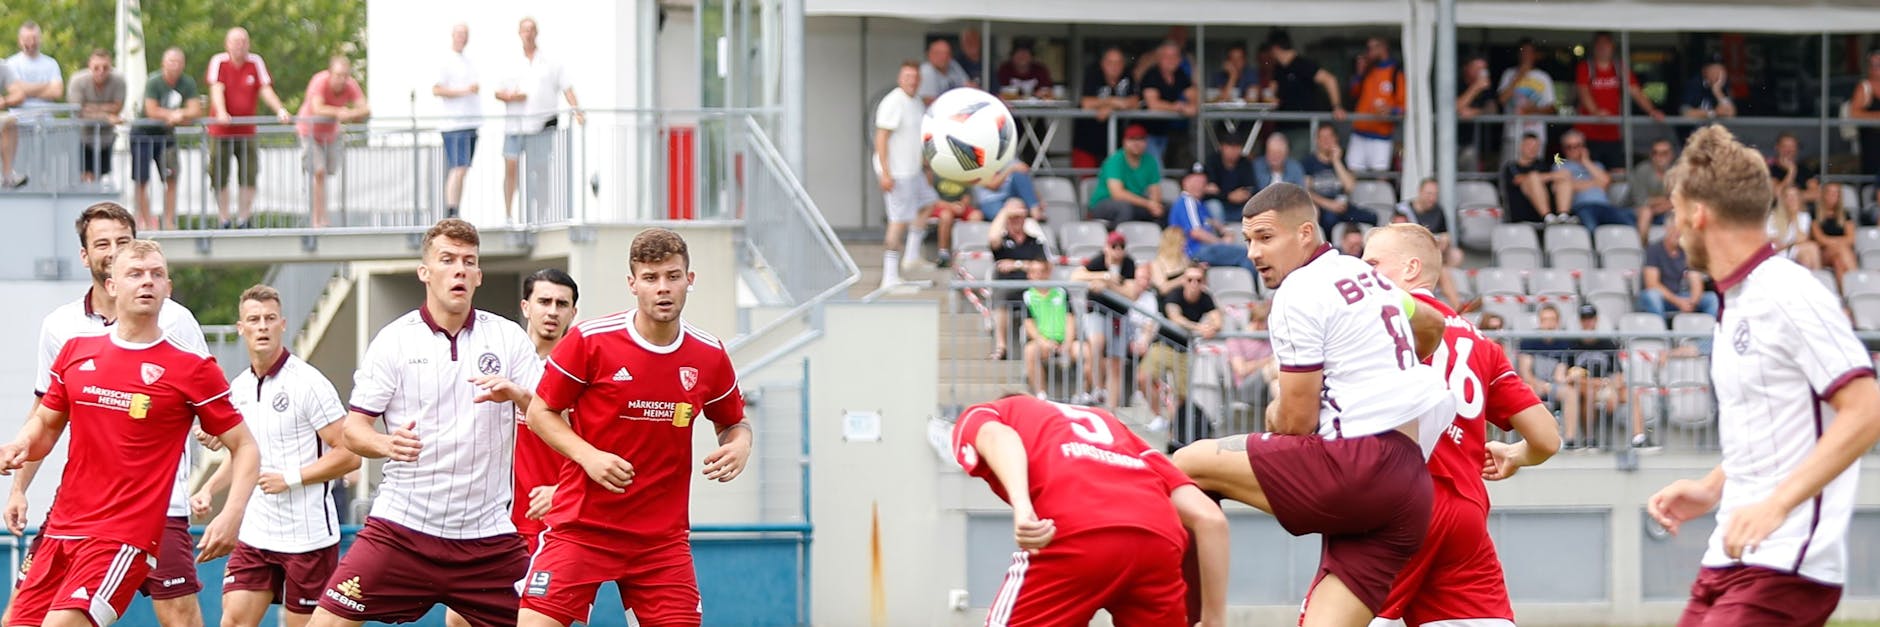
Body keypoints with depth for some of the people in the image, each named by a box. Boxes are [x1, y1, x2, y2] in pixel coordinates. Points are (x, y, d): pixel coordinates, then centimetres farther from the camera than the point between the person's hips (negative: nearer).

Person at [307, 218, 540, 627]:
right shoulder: (394, 341, 2)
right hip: (400, 529, -1)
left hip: (487, 537, 1)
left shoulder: (508, 338, 5)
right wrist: (387, 444, -20)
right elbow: (352, 430, 2)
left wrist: (516, 394, -19)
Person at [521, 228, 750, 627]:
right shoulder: (590, 340, -8)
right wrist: (588, 455, -16)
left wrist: (738, 445, -6)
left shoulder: (709, 356, 2)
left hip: (663, 536, 3)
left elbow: (733, 422, 18)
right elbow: (540, 412, 0)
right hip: (581, 525, -3)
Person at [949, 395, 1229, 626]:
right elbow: (1209, 517, 26)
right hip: (1158, 539, 4)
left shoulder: (979, 418, 31)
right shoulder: (1109, 424, 40)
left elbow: (996, 436, 1)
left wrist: (1021, 506, -15)